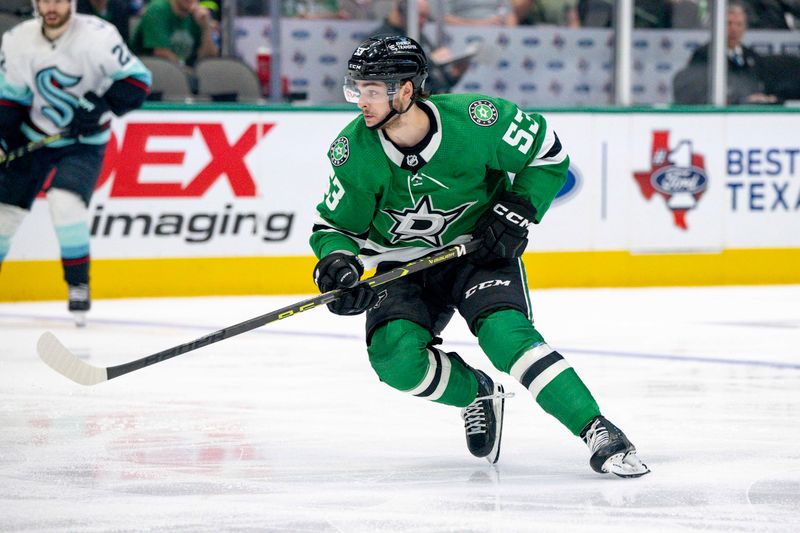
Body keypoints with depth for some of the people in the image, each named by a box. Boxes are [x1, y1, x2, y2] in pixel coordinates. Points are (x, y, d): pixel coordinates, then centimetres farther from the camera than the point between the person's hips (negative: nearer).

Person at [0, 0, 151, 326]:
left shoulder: (98, 36, -20)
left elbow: (137, 80, -16)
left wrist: (102, 106, -27)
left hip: (84, 142, -4)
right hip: (33, 137, 4)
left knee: (65, 202, -25)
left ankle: (78, 284, -8)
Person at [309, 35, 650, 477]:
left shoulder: (473, 120, -23)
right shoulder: (355, 151, -16)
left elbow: (548, 153, -7)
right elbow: (335, 224, -4)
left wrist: (517, 212, -16)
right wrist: (336, 265, -25)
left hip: (480, 248, -3)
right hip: (405, 260, 3)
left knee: (506, 336, -27)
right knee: (395, 357, -21)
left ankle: (599, 434, -24)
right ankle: (478, 396, 10)